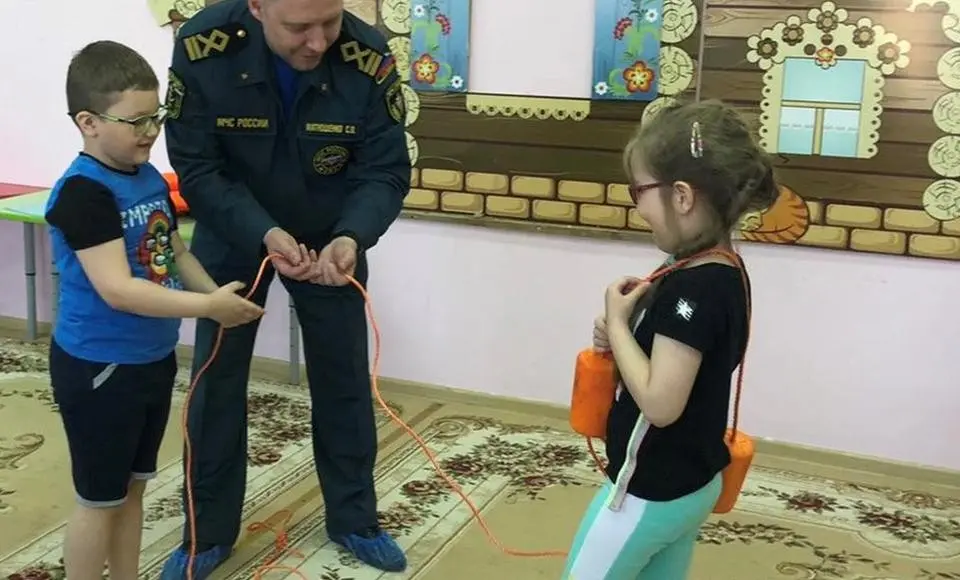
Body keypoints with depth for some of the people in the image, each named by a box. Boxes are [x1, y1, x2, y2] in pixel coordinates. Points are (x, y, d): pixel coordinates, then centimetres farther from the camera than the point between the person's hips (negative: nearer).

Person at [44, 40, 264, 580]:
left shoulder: (152, 179, 3)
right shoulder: (82, 192, -22)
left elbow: (176, 252, 15)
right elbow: (117, 289, -30)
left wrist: (218, 297, 0)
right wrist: (207, 306, -29)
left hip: (153, 359, 8)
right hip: (98, 368, -8)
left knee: (133, 487, 21)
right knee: (100, 499, 7)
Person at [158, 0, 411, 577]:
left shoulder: (369, 58, -27)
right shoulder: (202, 46, -28)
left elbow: (387, 172, -19)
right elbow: (195, 168, -21)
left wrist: (351, 237, -38)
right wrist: (264, 233, -36)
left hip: (331, 237, 1)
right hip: (232, 233, 0)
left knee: (344, 378, 8)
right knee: (217, 379, 6)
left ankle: (354, 518, 28)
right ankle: (209, 532, 24)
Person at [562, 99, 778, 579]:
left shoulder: (692, 288, -26)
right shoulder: (724, 273, 3)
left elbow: (660, 403, -28)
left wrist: (617, 323, -18)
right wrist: (620, 337, -4)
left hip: (650, 490, -9)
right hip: (692, 482, 9)